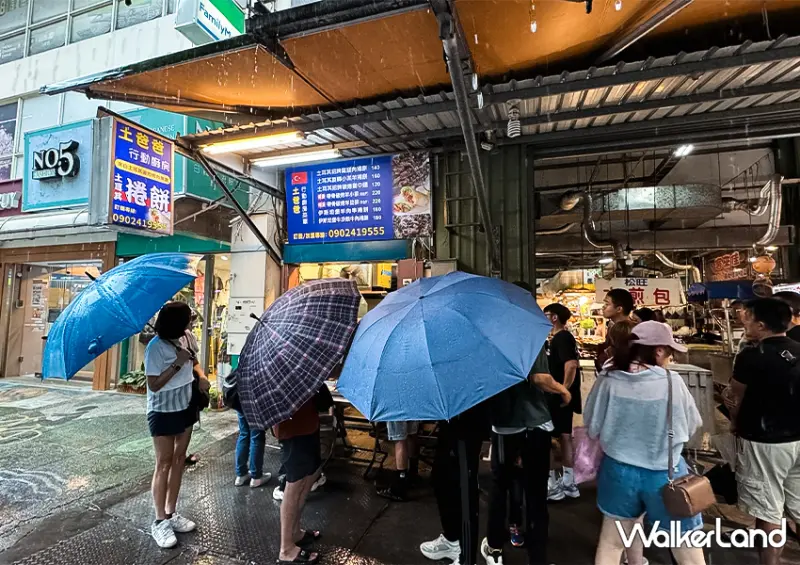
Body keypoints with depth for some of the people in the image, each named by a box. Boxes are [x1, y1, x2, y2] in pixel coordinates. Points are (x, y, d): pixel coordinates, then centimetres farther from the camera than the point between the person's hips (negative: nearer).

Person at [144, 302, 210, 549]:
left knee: (179, 460, 14)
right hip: (163, 412, -7)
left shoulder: (183, 340, -1)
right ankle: (160, 522, 18)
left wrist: (201, 378, -2)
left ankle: (172, 513, 28)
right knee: (164, 464, 3)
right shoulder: (156, 347, -20)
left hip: (185, 407, 7)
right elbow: (154, 385, -21)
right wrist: (178, 363, -28)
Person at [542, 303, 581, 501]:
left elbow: (571, 364, -31)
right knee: (564, 437, 16)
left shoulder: (561, 338, -17)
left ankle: (552, 485, 9)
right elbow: (572, 364, 19)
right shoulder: (563, 337, 13)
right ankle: (568, 483, 26)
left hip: (557, 397, -10)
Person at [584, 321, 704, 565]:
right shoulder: (673, 381, -17)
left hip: (618, 470, 1)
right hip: (664, 473, -1)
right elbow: (692, 426, -2)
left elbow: (592, 428, -4)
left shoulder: (608, 381, -15)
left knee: (611, 544, 23)